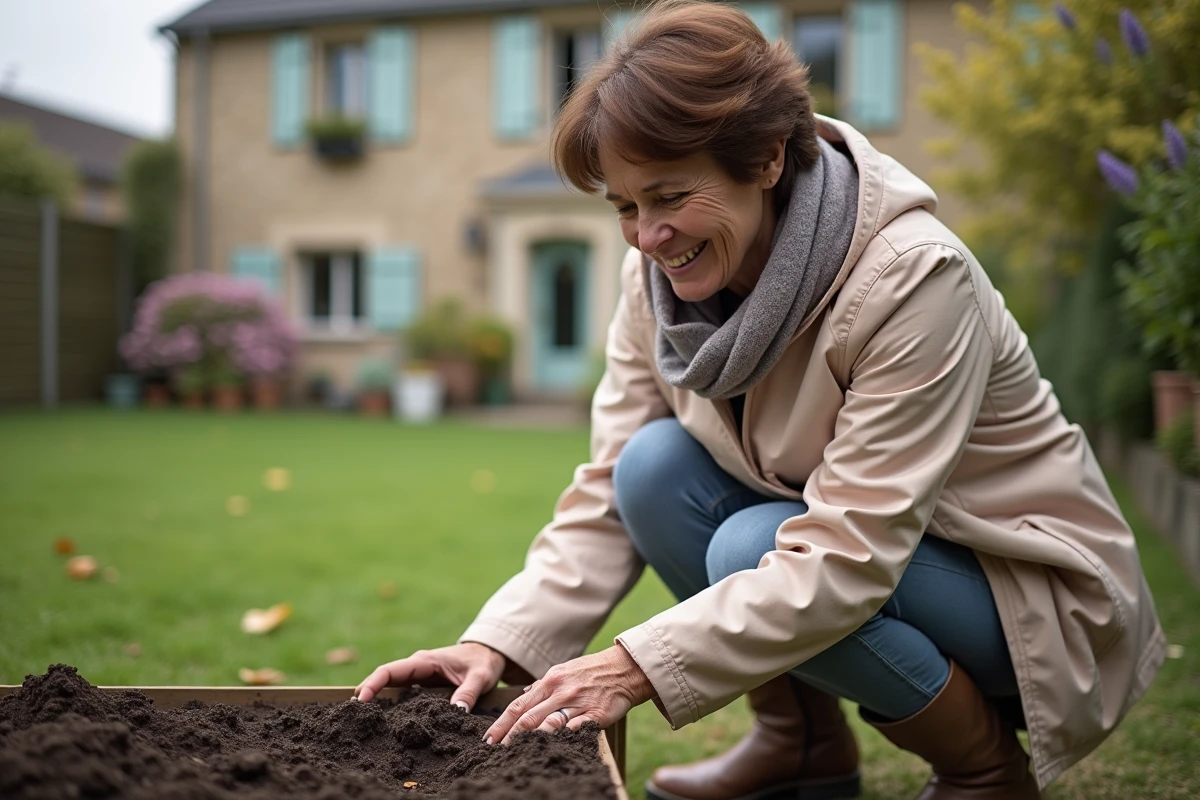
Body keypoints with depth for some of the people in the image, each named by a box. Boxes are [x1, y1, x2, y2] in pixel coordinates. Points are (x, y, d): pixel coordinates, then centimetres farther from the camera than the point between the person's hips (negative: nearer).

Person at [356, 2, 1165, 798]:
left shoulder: (913, 276, -30)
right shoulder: (659, 277, -10)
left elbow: (848, 557, -34)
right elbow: (608, 496, -8)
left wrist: (640, 665, -38)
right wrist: (501, 644, -22)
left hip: (1026, 583, -6)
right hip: (841, 544, 6)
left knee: (755, 549, -30)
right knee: (655, 466, -17)